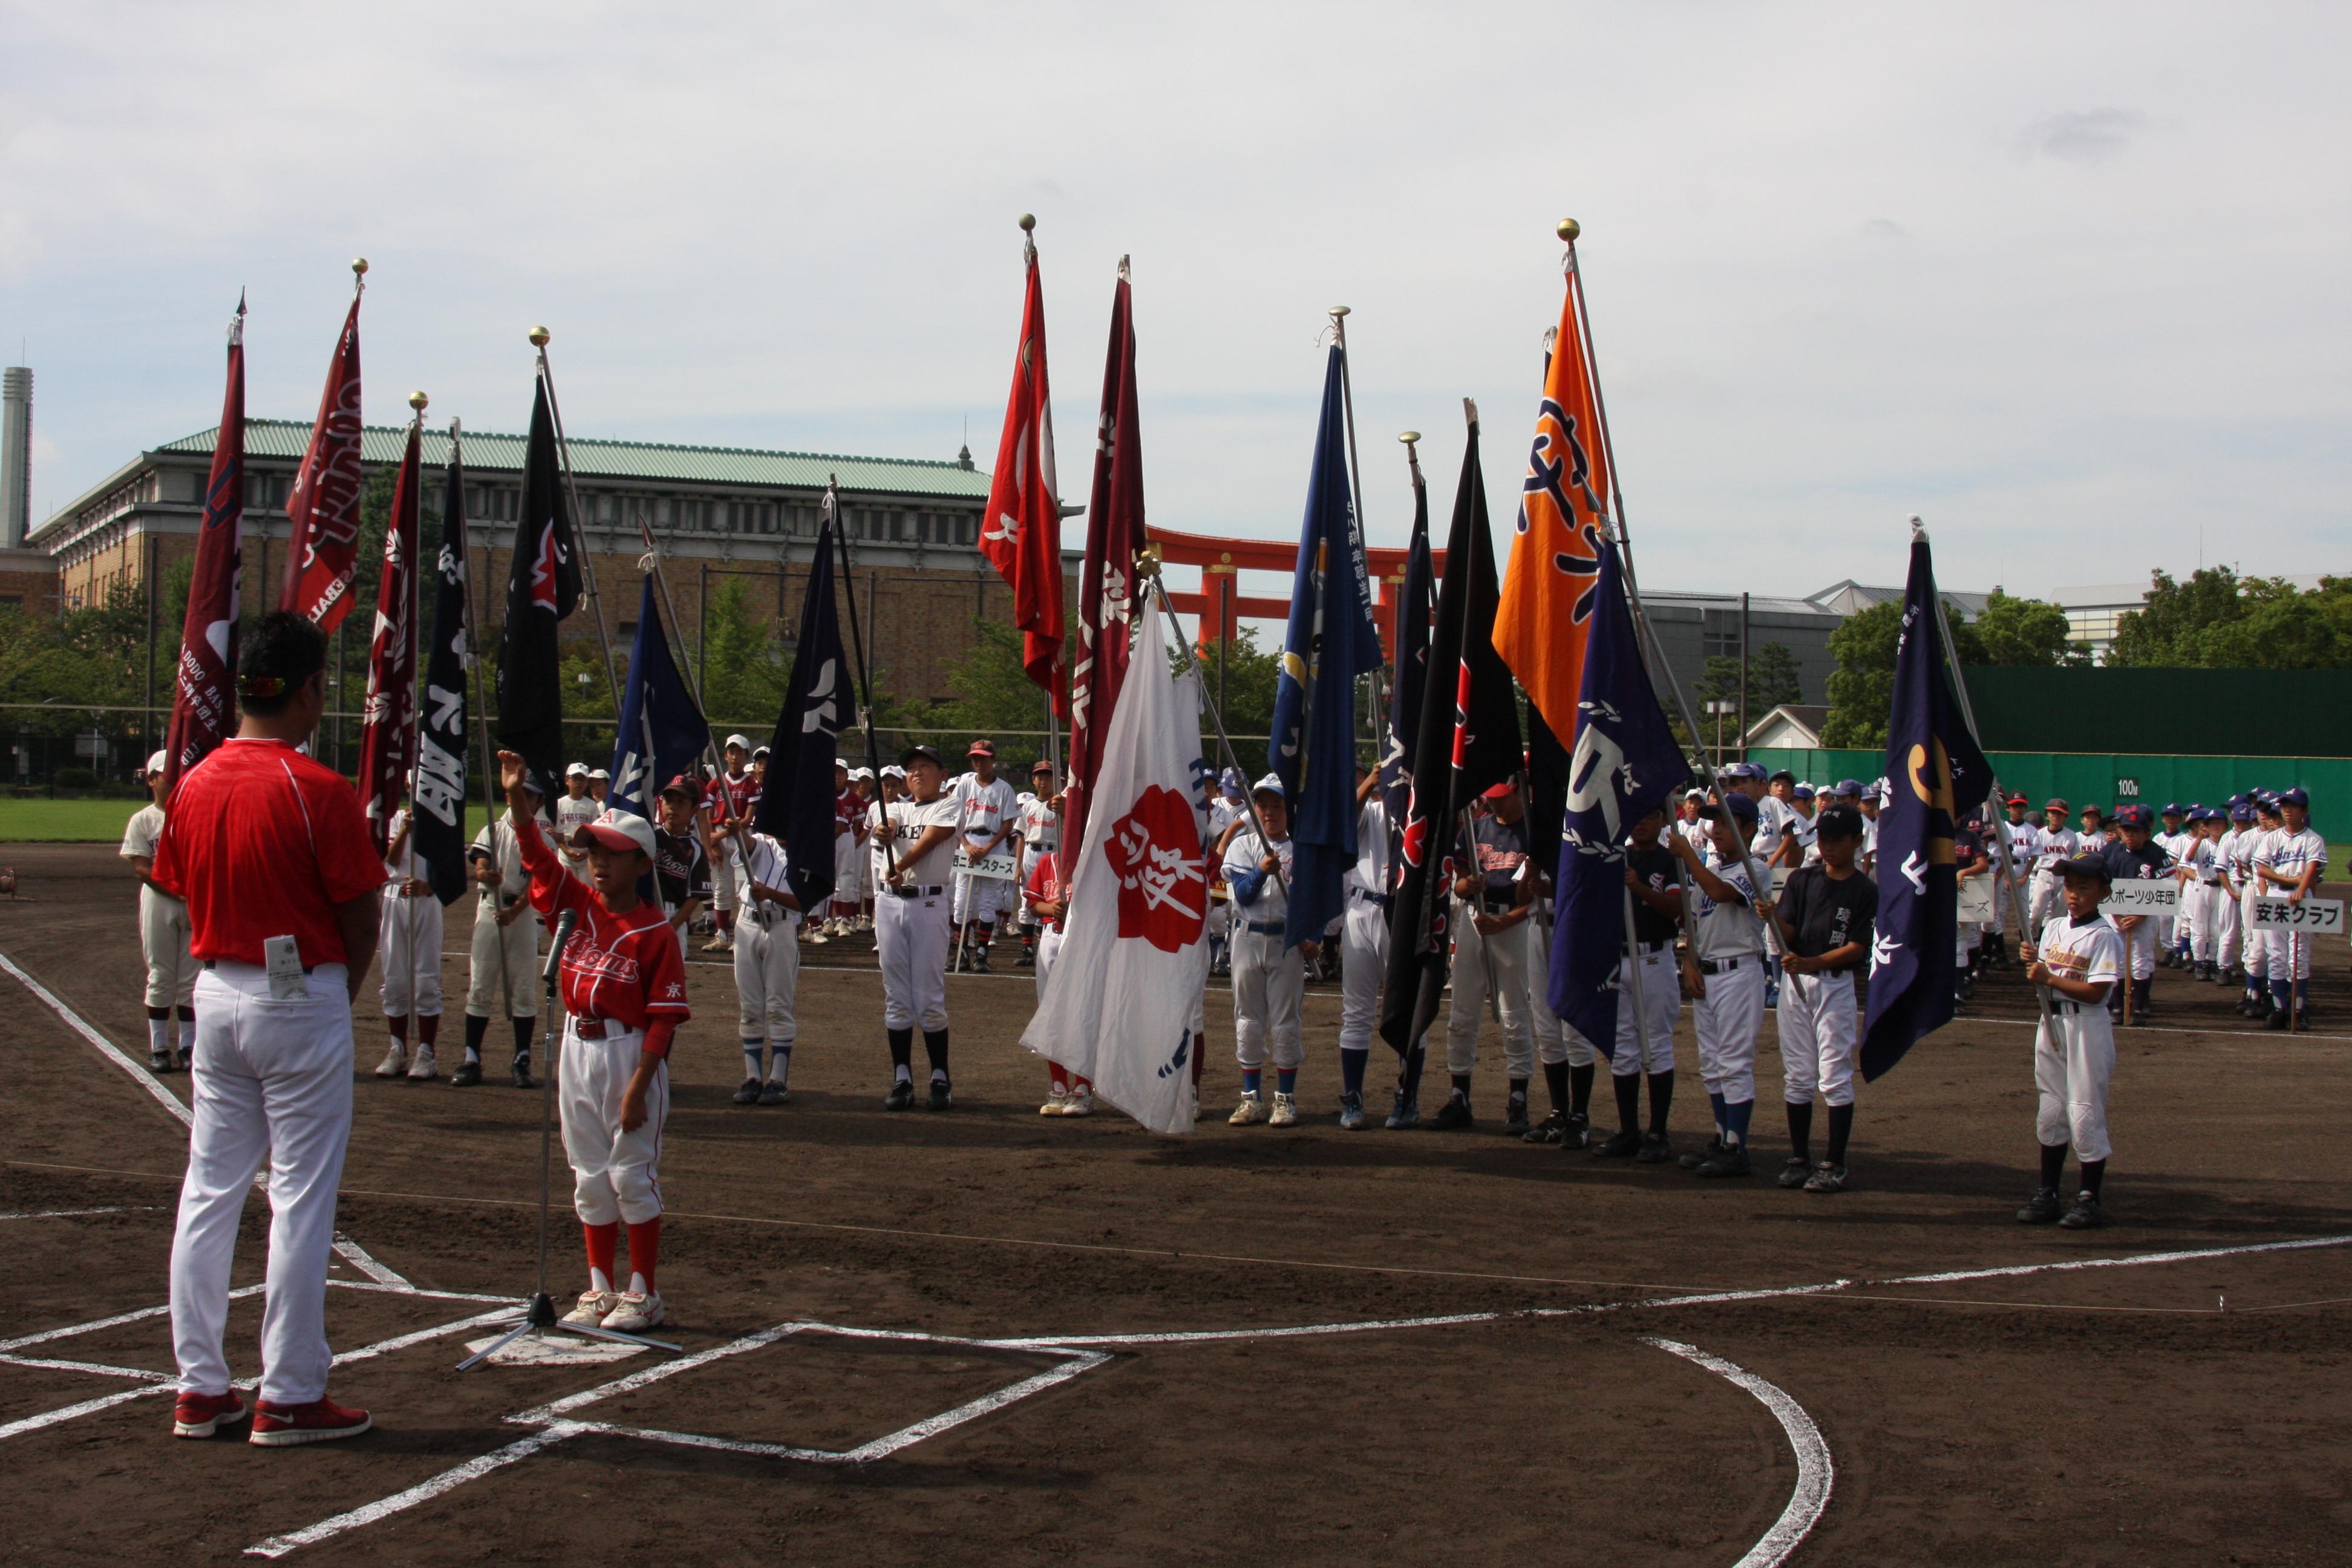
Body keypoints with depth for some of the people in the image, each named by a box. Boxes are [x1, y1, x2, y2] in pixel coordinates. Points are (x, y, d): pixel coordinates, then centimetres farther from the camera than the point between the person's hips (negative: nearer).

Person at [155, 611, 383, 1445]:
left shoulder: (193, 786, 3)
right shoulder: (318, 791, -15)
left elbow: (181, 890, 10)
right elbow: (361, 914, -10)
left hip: (217, 993, 6)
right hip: (303, 998, -6)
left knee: (208, 1190, 13)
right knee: (302, 1201, 1)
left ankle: (200, 1388, 18)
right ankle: (289, 1398, 5)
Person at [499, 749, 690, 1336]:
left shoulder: (654, 932, -11)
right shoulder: (576, 905, 4)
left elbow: (664, 1017, -14)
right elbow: (535, 854, -3)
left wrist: (638, 1086, -19)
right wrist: (516, 794, -17)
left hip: (629, 1055, -6)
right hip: (576, 1051, 6)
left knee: (632, 1174, 0)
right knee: (590, 1177, 12)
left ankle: (644, 1292, 10)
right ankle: (600, 1289, 21)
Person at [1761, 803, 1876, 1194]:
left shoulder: (1865, 891, -2)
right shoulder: (1802, 879, 8)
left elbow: (1857, 948, -9)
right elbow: (1788, 932, 0)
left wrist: (1813, 963, -21)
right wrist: (1773, 915, -22)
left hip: (1836, 985, -4)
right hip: (1794, 983, 4)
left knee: (1835, 1077, -3)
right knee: (1797, 1077, 7)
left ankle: (1835, 1165, 1)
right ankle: (1799, 1158, 15)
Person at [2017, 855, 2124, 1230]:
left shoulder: (2105, 936, -11)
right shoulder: (2053, 929, 11)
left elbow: (2096, 991, -18)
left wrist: (2049, 978, -18)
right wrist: (2031, 962, -5)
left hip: (2087, 1027, -7)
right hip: (2051, 1023, 7)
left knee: (2085, 1112, -3)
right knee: (2050, 1112, 12)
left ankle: (2089, 1200, 5)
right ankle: (2047, 1195, 20)